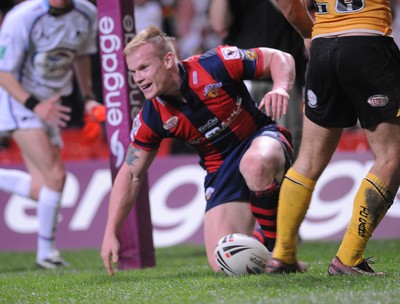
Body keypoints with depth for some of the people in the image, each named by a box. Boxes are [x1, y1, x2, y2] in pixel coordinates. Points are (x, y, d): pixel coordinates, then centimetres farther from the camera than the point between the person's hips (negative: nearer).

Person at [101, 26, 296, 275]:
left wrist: (281, 89, -31)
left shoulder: (215, 65, -18)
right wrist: (111, 233, -6)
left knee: (256, 163, -43)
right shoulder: (152, 118, -9)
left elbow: (279, 58, -9)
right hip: (221, 169, 3)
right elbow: (131, 175, 0)